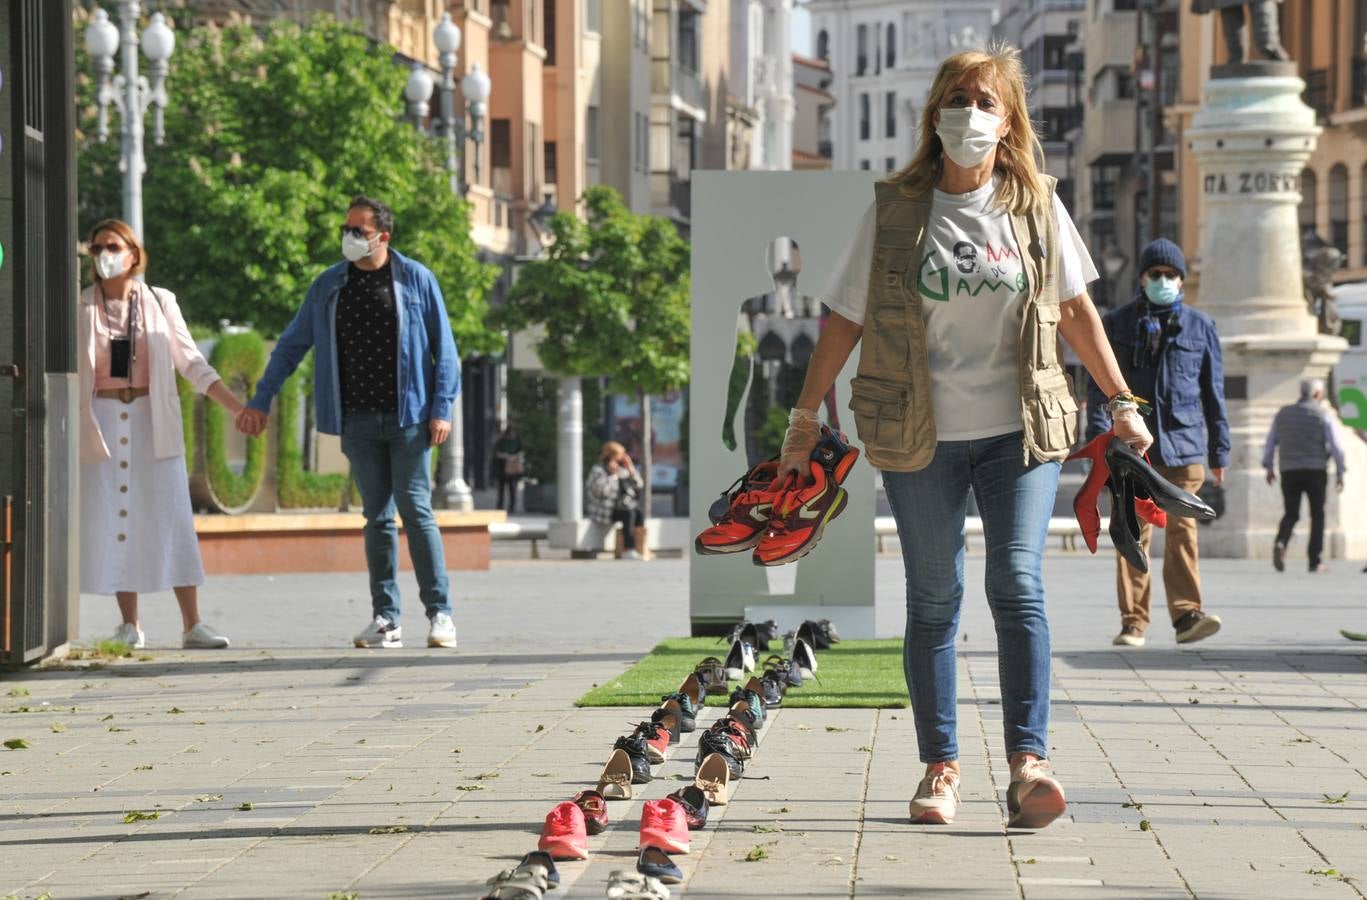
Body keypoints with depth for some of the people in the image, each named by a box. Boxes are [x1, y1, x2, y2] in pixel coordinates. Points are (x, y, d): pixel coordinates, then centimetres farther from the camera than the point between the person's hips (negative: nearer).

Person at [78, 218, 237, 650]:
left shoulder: (160, 303, 4)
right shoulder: (81, 308, 4)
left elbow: (192, 363, 4)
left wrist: (237, 407, -3)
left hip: (153, 421, 0)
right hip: (102, 421, 0)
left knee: (172, 520, -5)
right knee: (113, 520, 0)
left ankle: (192, 624, -4)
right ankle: (130, 626, 6)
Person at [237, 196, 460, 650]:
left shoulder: (416, 280, 0)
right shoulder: (329, 286, 8)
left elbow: (443, 349, 1)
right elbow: (292, 344, 14)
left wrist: (442, 409, -7)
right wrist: (260, 400, 10)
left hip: (408, 416, -3)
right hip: (359, 420, 3)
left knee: (415, 511, -6)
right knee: (377, 517, 5)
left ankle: (440, 613, -2)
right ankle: (385, 618, 8)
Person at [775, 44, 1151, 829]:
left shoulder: (1037, 207, 2)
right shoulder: (895, 211, -2)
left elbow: (1075, 310, 11)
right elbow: (846, 320, 4)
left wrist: (1123, 403, 12)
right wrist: (806, 420, 5)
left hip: (1022, 431, 0)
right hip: (920, 438, 0)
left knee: (1018, 584, -12)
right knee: (934, 598, 5)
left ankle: (1028, 761, -15)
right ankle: (941, 767, 11)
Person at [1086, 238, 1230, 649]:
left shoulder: (1200, 326, 12)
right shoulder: (1117, 323, 9)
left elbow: (1213, 391, 15)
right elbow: (1099, 384, 6)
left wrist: (1219, 450, 13)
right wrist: (1099, 435, -6)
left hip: (1183, 445, 0)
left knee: (1182, 530, -8)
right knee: (1132, 532, 0)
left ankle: (1186, 615, -11)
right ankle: (1133, 623, 2)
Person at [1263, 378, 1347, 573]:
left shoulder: (1283, 413, 8)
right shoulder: (1322, 416, -4)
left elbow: (1271, 442, 8)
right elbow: (1335, 446, -7)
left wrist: (1269, 468, 16)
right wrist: (1340, 473, 0)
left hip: (1289, 471, 3)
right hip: (1315, 470, -3)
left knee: (1290, 514, 9)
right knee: (1317, 515, 9)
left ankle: (1280, 543, -21)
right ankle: (1315, 561, 5)